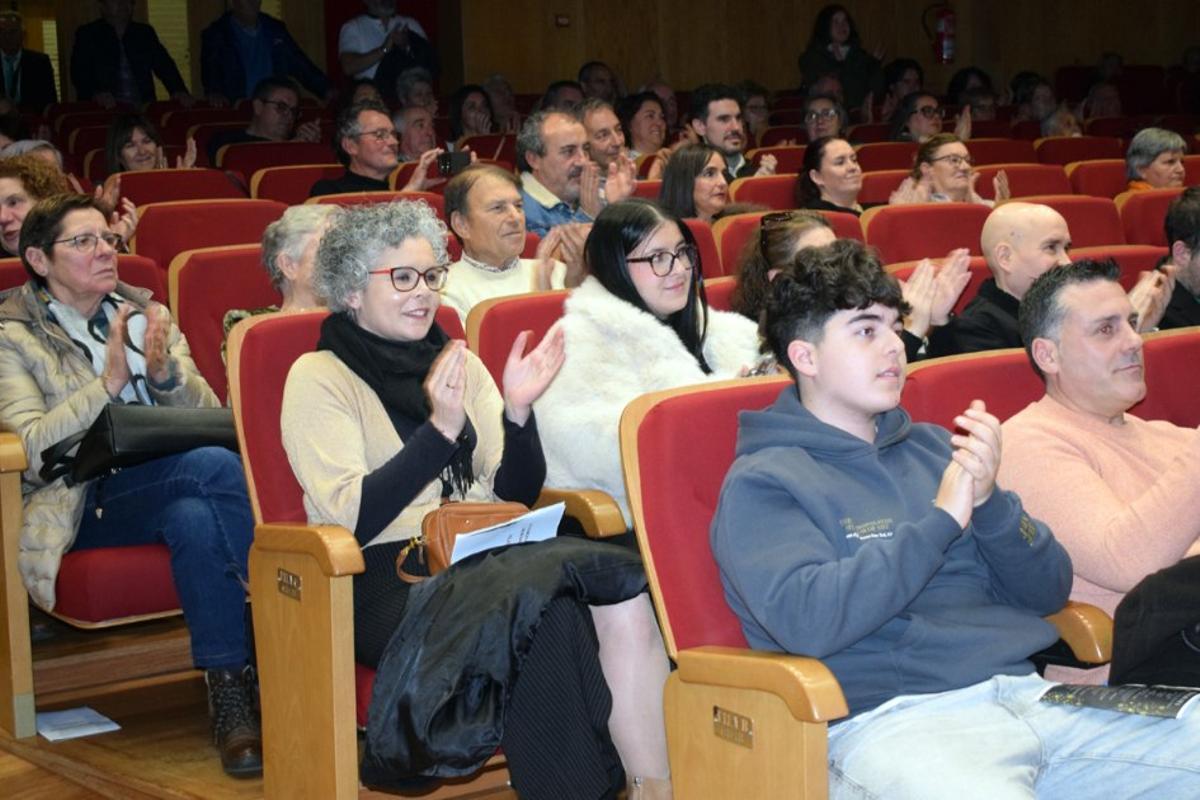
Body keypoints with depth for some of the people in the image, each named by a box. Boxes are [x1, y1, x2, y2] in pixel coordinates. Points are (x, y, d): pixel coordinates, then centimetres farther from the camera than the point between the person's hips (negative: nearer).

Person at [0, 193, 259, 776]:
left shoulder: (145, 312, 18)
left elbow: (209, 416, 11)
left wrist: (165, 372, -9)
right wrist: (110, 381, -19)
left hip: (169, 487, 4)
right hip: (79, 503, -4)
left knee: (196, 519, -34)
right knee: (218, 466, -31)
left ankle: (229, 691, -29)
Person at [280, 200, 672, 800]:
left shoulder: (460, 364, 19)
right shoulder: (318, 377, 2)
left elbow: (518, 494, 13)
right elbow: (350, 518, -11)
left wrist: (518, 413, -5)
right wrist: (440, 429, -20)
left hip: (488, 555, 5)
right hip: (391, 577, -5)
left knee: (623, 592, -26)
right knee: (539, 604, -35)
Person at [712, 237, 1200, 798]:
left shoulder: (931, 447, 20)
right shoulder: (762, 482, 2)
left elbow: (1048, 592, 17)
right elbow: (805, 620, -17)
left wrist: (990, 502, -2)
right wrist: (942, 521, -12)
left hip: (1026, 691, 6)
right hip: (889, 716, -6)